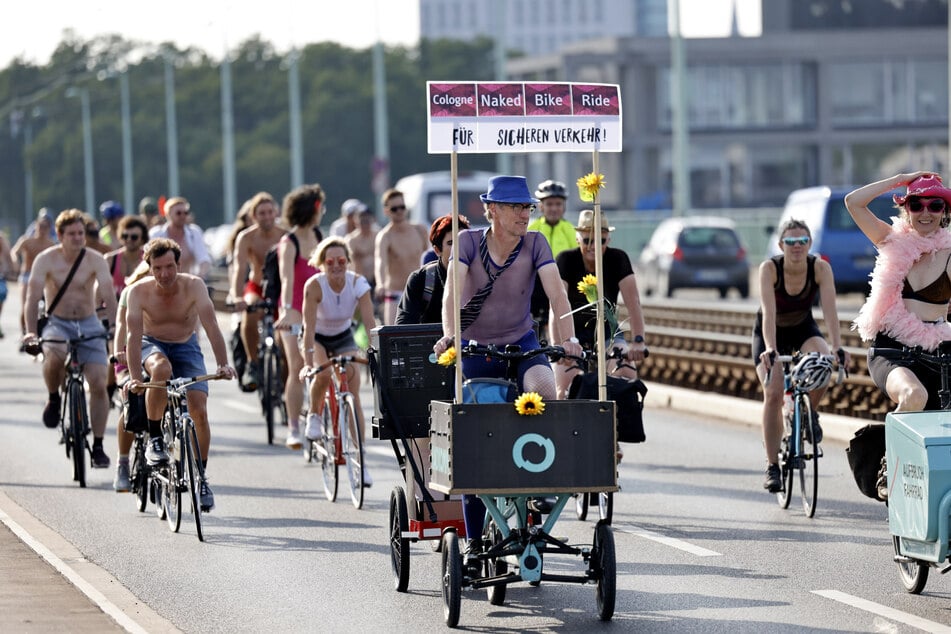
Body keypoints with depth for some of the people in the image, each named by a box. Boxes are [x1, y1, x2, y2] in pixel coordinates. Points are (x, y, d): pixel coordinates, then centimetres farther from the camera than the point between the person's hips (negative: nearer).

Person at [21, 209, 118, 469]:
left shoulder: (96, 261, -6)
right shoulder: (46, 260, -9)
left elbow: (108, 297, -14)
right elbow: (33, 296, -15)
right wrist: (31, 332, -28)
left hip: (89, 324, 2)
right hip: (57, 323, -1)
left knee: (98, 383, -10)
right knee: (55, 355, -37)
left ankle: (98, 445, 0)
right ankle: (53, 399, -7)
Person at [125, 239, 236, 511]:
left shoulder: (194, 286, -23)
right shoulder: (139, 291, -22)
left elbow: (211, 326, -31)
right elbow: (134, 335, -27)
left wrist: (223, 364, -44)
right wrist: (135, 377, -40)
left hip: (186, 347, 1)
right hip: (152, 346, -1)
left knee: (199, 410, -15)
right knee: (161, 368, -37)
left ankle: (201, 476, 4)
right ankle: (155, 440, -21)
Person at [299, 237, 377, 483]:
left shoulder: (358, 283, -23)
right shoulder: (314, 286, -29)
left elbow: (369, 321, -28)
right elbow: (309, 327, -34)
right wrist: (308, 363, -44)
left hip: (343, 338, 2)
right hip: (318, 338, -2)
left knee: (353, 393, -10)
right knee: (323, 374, -33)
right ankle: (314, 415, -2)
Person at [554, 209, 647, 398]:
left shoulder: (618, 259, -13)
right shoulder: (566, 260, -17)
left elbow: (633, 302, -23)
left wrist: (638, 341, -38)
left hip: (607, 334, 1)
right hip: (574, 334, -1)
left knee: (627, 376, -24)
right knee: (563, 391, -19)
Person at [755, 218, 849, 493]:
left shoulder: (820, 268, -23)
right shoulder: (770, 268, -28)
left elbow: (829, 309, -31)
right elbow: (769, 312, -38)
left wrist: (837, 347, -44)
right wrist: (770, 349, -52)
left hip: (803, 329, 1)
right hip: (770, 333, -1)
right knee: (773, 393, -18)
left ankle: (810, 413, -1)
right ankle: (772, 466, -9)